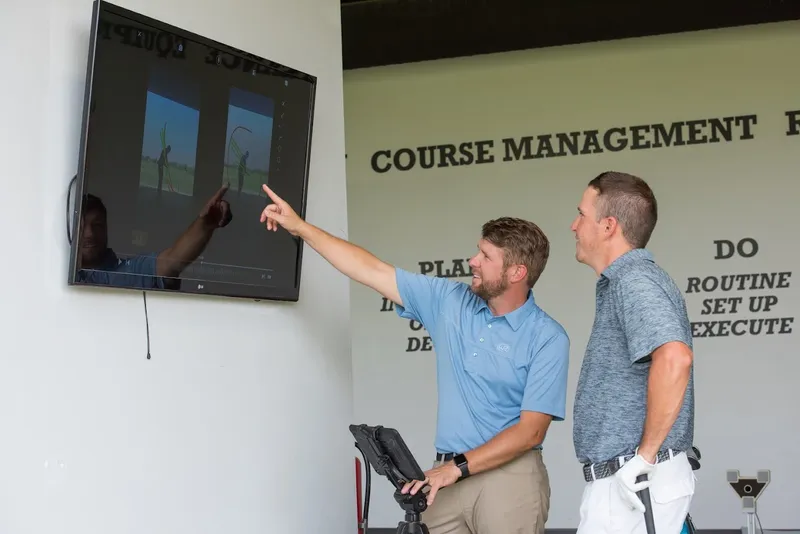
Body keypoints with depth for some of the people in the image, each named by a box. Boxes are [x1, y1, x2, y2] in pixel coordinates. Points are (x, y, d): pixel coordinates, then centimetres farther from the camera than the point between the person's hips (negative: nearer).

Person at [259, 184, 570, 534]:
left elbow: (531, 429, -13)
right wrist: (300, 228, 7)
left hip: (508, 476, -4)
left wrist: (457, 466, -20)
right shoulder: (449, 302, 5)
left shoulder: (547, 338, -9)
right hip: (448, 476, 4)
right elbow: (374, 271, 8)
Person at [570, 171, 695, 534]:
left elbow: (674, 358, -33)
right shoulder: (623, 281, 16)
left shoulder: (634, 280, -16)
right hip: (624, 481, 10)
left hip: (633, 481, -10)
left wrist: (645, 455, -26)